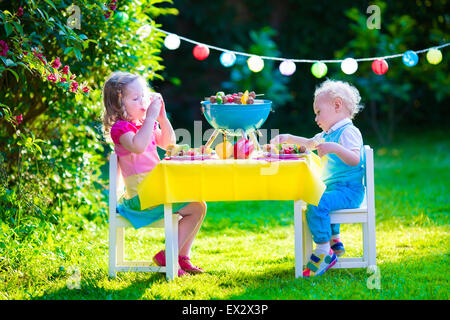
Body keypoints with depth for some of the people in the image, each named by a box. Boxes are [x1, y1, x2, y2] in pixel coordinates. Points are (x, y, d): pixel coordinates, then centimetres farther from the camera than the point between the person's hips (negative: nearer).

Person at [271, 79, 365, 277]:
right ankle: (334, 241, 38)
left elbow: (355, 159, -30)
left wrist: (336, 148, -43)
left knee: (316, 206, -31)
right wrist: (288, 138, 27)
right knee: (313, 204, 35)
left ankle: (323, 252, -28)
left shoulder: (348, 132, -15)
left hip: (349, 191, -11)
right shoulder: (328, 134, 17)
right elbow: (310, 143, 35)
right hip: (333, 188, 11)